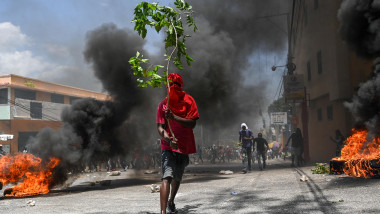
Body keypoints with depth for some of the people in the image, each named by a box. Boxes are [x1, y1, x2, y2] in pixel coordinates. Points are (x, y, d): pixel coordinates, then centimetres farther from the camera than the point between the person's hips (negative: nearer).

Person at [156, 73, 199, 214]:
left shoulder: (188, 101, -2)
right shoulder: (163, 104, -2)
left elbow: (192, 123, -12)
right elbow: (160, 127, -8)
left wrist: (173, 117, -26)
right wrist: (169, 139, -28)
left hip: (184, 146, 2)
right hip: (168, 146, -2)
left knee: (177, 177, 18)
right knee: (167, 177, -20)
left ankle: (171, 201, 44)